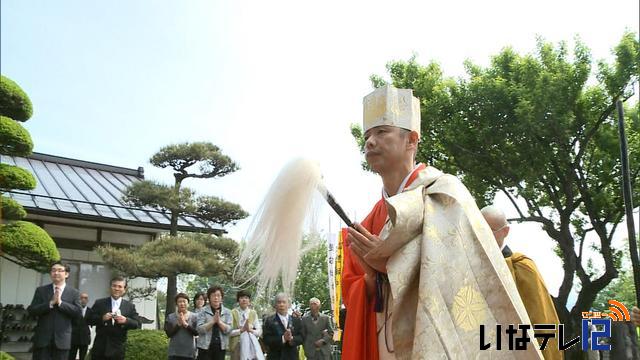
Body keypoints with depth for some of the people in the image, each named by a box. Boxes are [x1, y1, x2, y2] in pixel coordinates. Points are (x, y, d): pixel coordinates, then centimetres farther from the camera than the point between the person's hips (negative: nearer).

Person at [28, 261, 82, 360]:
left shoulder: (74, 293, 5)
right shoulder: (41, 290, 7)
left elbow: (78, 312, -6)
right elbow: (31, 311, -2)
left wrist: (60, 302, -14)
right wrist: (51, 303, -15)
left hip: (62, 339, 0)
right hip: (42, 338, 0)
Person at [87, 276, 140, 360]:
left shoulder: (130, 306, 7)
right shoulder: (99, 303, 7)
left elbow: (137, 325, 2)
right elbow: (89, 319, 4)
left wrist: (126, 320, -17)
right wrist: (101, 318, -14)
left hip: (118, 350, 0)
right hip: (100, 348, 0)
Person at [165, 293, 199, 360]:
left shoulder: (194, 316, 1)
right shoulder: (170, 317, 3)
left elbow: (196, 332, -8)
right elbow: (168, 333, -4)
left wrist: (185, 324, -18)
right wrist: (178, 324, -16)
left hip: (189, 353, 0)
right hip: (174, 352, 0)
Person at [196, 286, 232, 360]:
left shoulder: (227, 312, 6)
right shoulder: (203, 312, 0)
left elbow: (229, 330, -3)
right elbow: (200, 329, -10)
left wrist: (219, 321, -17)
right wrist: (213, 321, -18)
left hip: (221, 347, 2)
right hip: (205, 346, -2)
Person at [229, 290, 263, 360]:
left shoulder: (253, 313, 11)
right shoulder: (233, 313, -1)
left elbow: (259, 332, 7)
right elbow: (229, 331, -7)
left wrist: (250, 330, -11)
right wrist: (241, 330, -18)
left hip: (251, 345, 3)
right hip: (237, 345, -3)